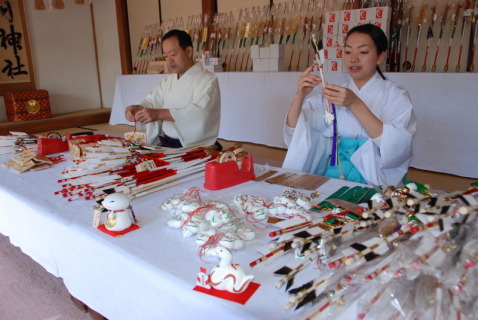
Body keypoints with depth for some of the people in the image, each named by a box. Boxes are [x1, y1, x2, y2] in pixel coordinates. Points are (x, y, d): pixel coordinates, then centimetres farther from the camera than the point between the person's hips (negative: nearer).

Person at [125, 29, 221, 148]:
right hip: (164, 144, 6)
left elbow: (199, 112, -22)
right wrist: (137, 108, -14)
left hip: (195, 148, -6)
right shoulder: (167, 80, 17)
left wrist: (159, 114, -31)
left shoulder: (208, 80, -7)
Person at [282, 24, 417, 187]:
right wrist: (299, 96, -15)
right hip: (330, 178, 3)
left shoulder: (395, 96, 4)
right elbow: (293, 131, 3)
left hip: (373, 182, -2)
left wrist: (355, 104, -22)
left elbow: (396, 147, -14)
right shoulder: (333, 93, 13)